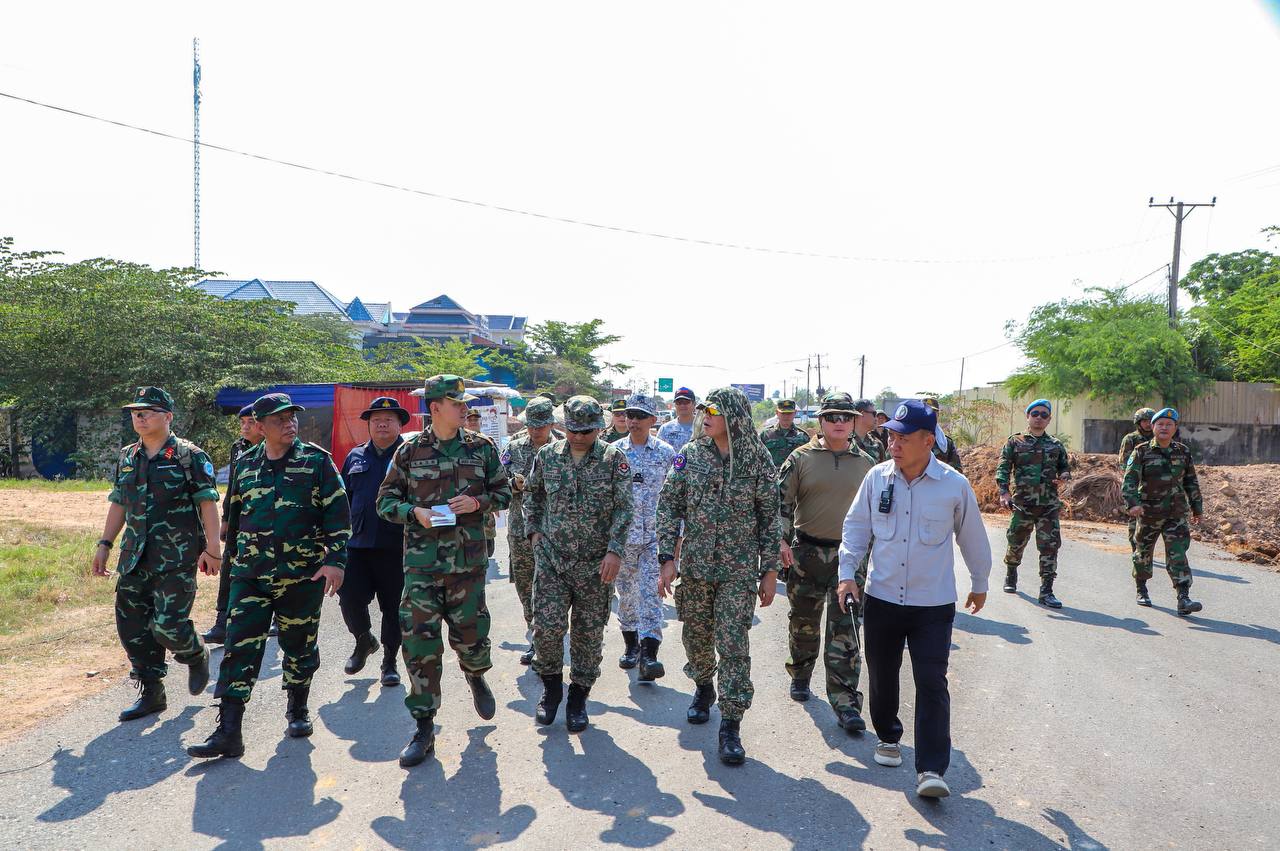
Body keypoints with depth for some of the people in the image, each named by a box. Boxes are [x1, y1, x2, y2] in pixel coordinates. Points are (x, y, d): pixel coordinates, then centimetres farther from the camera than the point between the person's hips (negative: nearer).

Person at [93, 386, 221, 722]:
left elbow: (208, 503, -8)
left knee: (168, 624, -12)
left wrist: (212, 548, -13)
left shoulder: (189, 456, -5)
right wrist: (104, 544, 14)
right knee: (132, 626, 7)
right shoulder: (126, 458, 13)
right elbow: (118, 504, 20)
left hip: (177, 558, -6)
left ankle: (196, 656, 21)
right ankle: (151, 694, 21)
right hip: (135, 557, 7)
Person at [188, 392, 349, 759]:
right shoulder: (246, 464, 8)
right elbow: (235, 515, 21)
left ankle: (298, 709, 32)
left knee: (300, 646, 11)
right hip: (251, 574, 3)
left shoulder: (316, 460, -3)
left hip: (304, 574, -2)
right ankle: (228, 731, 1)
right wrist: (234, 557, 24)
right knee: (240, 648, -3)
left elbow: (338, 512, -5)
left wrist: (335, 560, -12)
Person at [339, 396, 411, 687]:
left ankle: (389, 661, 22)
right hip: (358, 544, 3)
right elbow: (343, 499, 18)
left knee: (393, 607, 5)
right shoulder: (355, 457, 14)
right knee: (350, 600, -3)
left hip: (396, 546, -3)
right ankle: (363, 640, 28)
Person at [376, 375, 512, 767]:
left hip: (468, 560, 1)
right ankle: (424, 727, 10)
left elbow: (504, 492, 10)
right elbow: (385, 500, 6)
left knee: (469, 633, 7)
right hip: (421, 561, 0)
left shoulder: (482, 448, 4)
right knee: (419, 641, -3)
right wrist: (415, 512, -13)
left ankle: (476, 677, 44)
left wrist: (477, 502, -10)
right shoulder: (410, 451, 2)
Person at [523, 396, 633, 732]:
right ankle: (551, 686, 21)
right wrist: (534, 531, 9)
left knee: (588, 632, 7)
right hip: (551, 556, 1)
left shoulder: (614, 458, -4)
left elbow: (623, 508, -6)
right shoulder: (547, 455, 3)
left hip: (595, 563, -1)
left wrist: (615, 550, -14)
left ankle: (578, 699, 24)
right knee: (546, 625, -5)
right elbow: (531, 493, 18)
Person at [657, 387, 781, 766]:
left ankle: (731, 726, 5)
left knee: (733, 646, -5)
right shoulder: (689, 454, 0)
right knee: (696, 637, 15)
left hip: (739, 568, -2)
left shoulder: (758, 460, -4)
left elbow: (770, 518, 1)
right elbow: (669, 507, 2)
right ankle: (703, 688, 44)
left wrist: (770, 570, 0)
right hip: (694, 564, 3)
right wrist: (667, 558, -5)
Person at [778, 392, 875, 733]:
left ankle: (845, 700, 0)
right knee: (803, 621, 14)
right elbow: (782, 501, -1)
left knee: (845, 629, -5)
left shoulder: (866, 463, 6)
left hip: (849, 554, 0)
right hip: (807, 551, 0)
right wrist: (783, 540, -11)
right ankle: (800, 675, 37)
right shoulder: (801, 458, -1)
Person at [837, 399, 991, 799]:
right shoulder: (877, 477, -4)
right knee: (882, 677, 15)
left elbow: (973, 538, 6)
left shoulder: (954, 485, -9)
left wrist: (979, 583, 17)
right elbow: (856, 527, 6)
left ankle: (931, 769, 1)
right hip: (881, 598, 3)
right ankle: (888, 737, 39)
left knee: (931, 683, -5)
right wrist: (847, 573, -4)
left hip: (934, 604, -2)